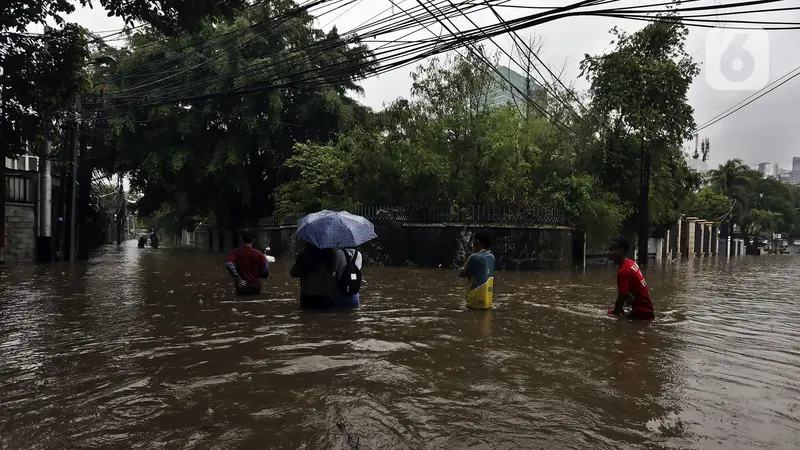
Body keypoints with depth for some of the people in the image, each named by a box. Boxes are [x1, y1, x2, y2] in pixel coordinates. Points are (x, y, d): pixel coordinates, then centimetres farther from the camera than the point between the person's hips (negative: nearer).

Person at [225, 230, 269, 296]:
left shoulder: (235, 252, -4)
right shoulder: (258, 254, -4)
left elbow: (228, 264, -23)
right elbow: (265, 274, -3)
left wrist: (238, 279, -16)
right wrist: (265, 260, 14)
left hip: (241, 289, 0)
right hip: (255, 288, 0)